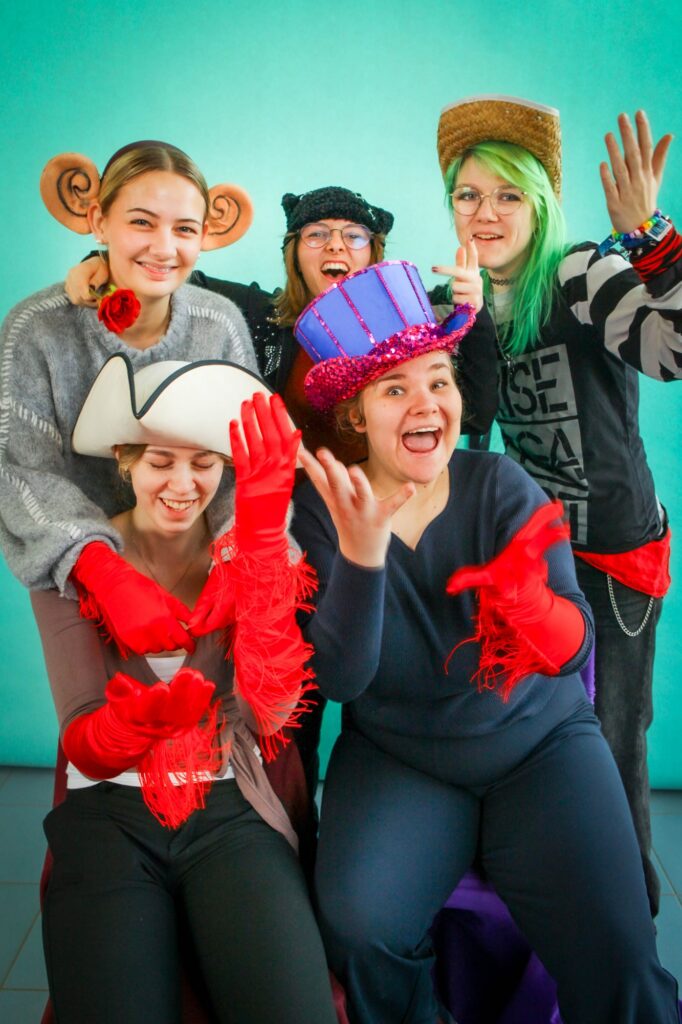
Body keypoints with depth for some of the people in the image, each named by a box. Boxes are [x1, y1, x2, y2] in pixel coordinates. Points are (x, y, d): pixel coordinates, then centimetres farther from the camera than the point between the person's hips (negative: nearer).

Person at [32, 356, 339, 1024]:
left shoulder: (249, 552, 4)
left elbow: (269, 711, -13)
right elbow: (83, 745, -4)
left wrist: (263, 531, -20)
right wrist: (140, 719, -30)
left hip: (229, 812, 1)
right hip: (108, 812, 0)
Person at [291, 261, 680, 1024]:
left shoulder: (503, 488, -8)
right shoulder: (328, 508, -9)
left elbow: (574, 645, -14)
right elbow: (337, 680, -19)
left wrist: (544, 619, -38)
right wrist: (361, 555, -35)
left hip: (540, 741, 0)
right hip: (395, 755, 0)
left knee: (612, 960, -18)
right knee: (358, 924, -24)